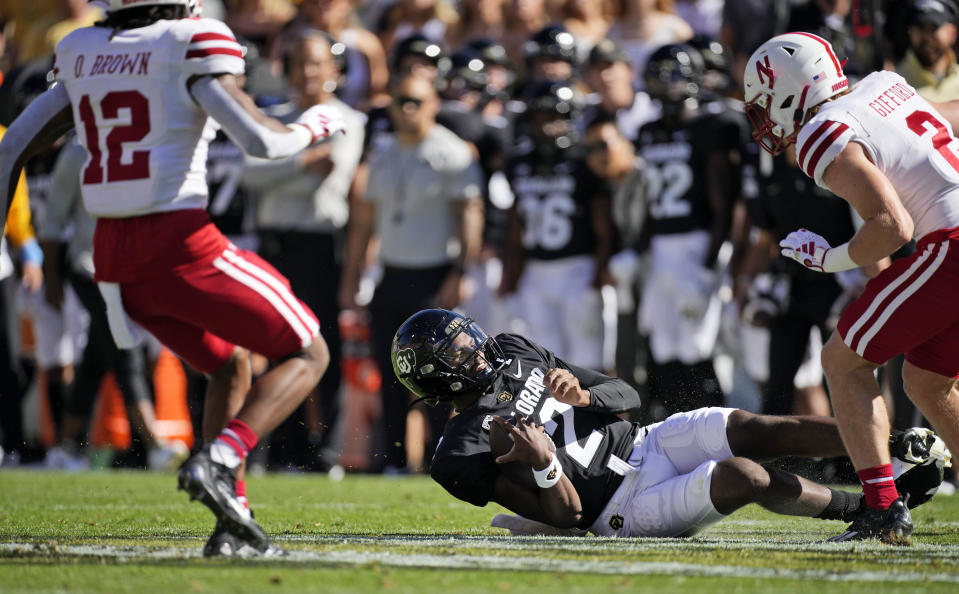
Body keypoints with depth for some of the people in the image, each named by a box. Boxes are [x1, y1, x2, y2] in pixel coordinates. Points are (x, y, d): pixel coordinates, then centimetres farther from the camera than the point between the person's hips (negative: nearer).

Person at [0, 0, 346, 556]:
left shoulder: (82, 53, 12)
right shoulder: (191, 45, -8)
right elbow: (263, 140, -15)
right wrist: (314, 125, 6)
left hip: (113, 254, 7)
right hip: (180, 245, -7)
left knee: (232, 366, 27)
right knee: (308, 356, 8)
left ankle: (231, 520, 17)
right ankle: (218, 462, -14)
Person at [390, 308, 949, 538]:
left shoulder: (514, 354, 11)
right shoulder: (465, 454, -10)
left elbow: (626, 395, 11)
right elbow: (565, 516, -11)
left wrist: (580, 393, -10)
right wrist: (545, 466, -30)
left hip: (646, 442, 7)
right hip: (626, 509, -7)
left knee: (757, 429, -18)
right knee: (744, 475, -28)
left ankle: (900, 444, -19)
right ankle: (868, 505, -13)